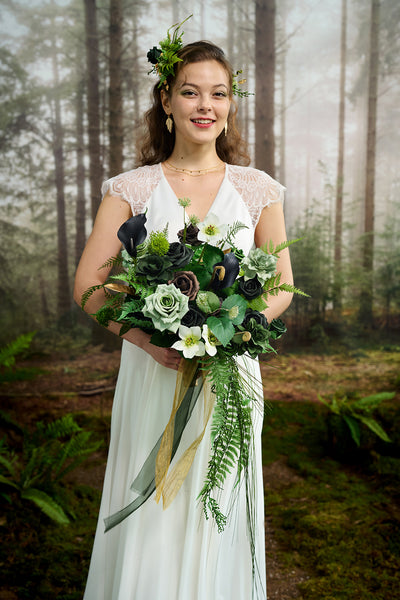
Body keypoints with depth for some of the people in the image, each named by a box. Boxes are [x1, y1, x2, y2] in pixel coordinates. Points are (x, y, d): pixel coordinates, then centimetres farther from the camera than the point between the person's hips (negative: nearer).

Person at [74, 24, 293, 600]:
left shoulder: (257, 189, 5)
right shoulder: (131, 188, 2)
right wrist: (148, 338, -17)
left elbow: (282, 286, 8)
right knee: (149, 515, 8)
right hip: (153, 371, 0)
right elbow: (87, 285, -1)